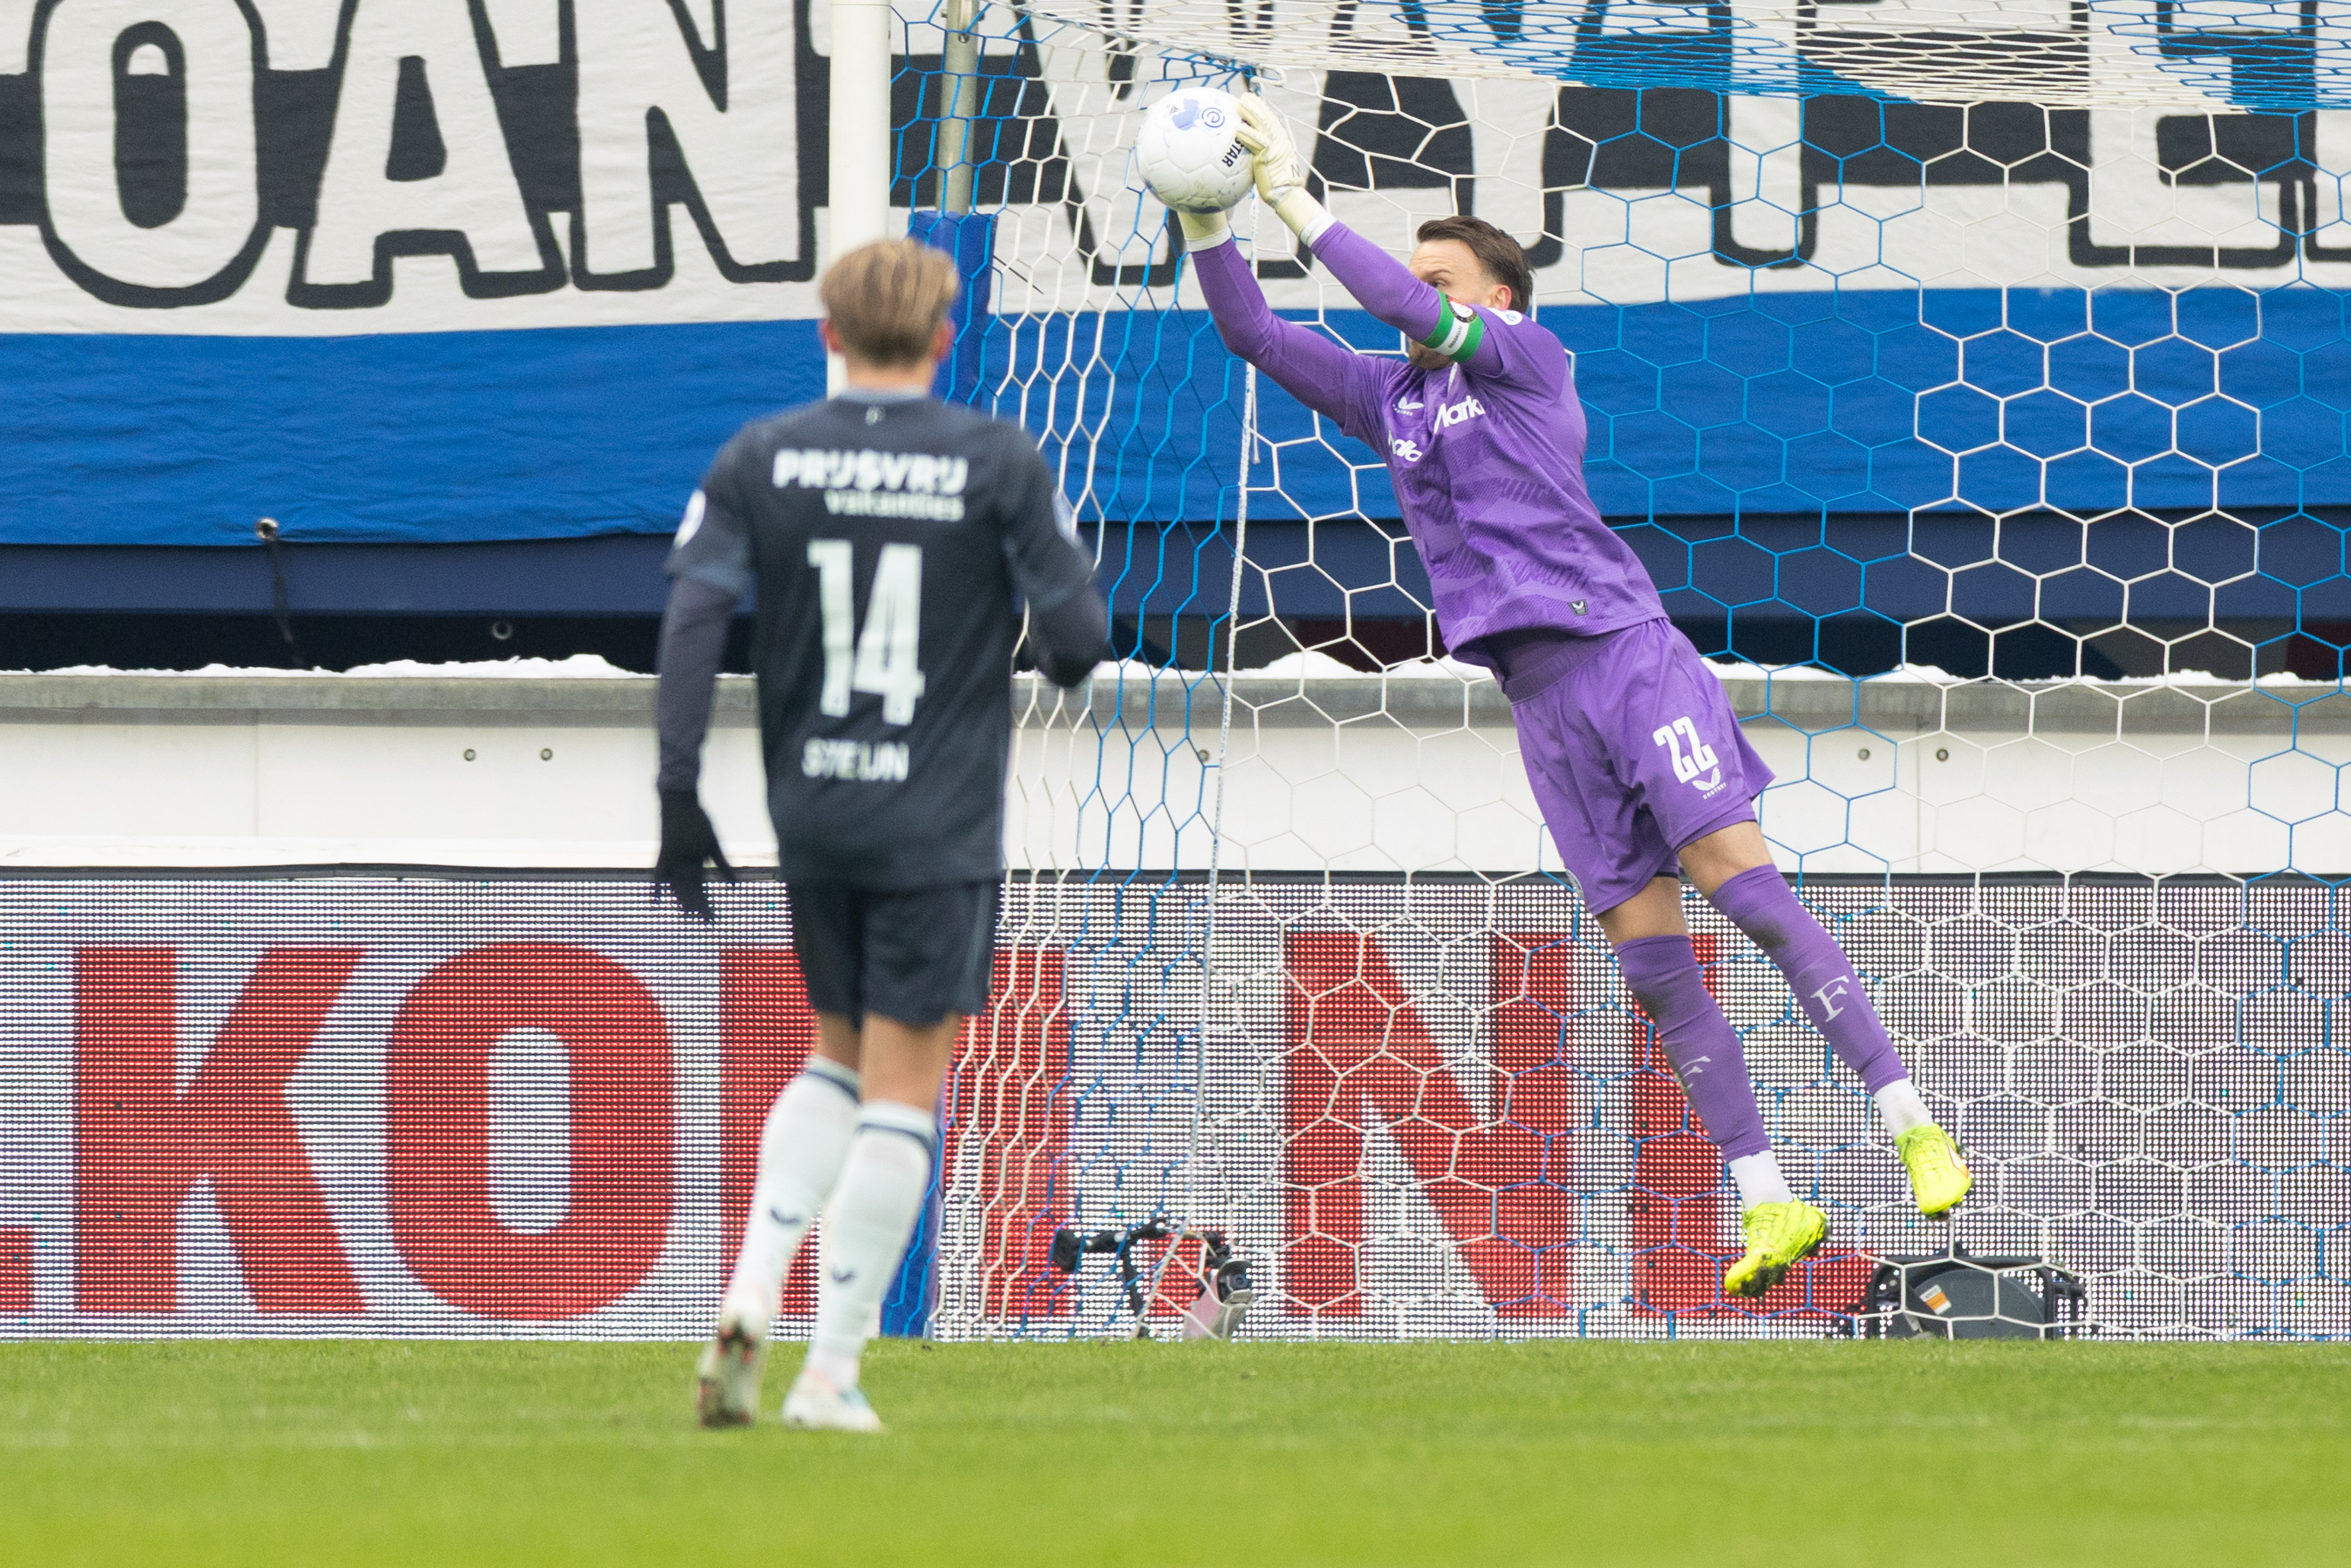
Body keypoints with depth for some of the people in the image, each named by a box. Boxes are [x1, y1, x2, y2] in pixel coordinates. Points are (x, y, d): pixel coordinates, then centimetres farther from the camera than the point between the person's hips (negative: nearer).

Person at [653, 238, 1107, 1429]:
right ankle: (831, 1373, -1)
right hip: (940, 827, -3)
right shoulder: (999, 465, -6)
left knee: (838, 1057, 20)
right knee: (900, 1089, 2)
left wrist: (677, 796, -5)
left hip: (808, 811, 3)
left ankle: (750, 1295, 0)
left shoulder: (759, 461, 1)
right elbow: (1077, 633, -7)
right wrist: (1061, 661, 18)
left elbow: (693, 612, -7)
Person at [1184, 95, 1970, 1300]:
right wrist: (1206, 224, 1)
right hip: (1541, 700, 5)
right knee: (1651, 963, 0)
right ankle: (1768, 1204, 1)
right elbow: (1257, 335, 16)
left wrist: (1300, 205, -12)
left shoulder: (1527, 356, 3)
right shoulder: (1390, 400, 18)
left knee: (1739, 881, -16)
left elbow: (1412, 313, -13)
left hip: (1623, 648, -5)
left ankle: (1910, 1124, -14)